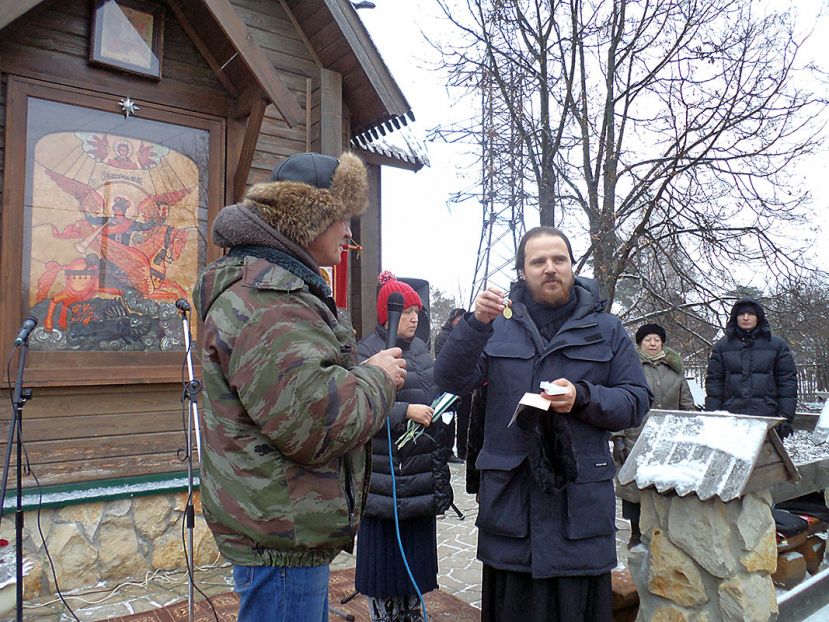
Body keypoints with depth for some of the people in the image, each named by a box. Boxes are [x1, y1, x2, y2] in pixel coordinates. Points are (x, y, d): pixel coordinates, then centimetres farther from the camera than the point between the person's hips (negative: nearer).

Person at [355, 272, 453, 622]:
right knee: (384, 550, 4)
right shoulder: (368, 350, -9)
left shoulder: (420, 348, 12)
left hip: (423, 471, 7)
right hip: (388, 472, -7)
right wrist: (406, 411, -24)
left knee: (417, 546, 17)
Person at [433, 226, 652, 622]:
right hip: (509, 497, 0)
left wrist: (582, 398, -15)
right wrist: (477, 322, -21)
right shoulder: (498, 324, 6)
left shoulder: (606, 329, 8)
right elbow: (451, 380, -6)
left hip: (581, 500, 0)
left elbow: (636, 401, 4)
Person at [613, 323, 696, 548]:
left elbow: (687, 405, 18)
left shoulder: (675, 369, 15)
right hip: (636, 438, -3)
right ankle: (636, 533, 16)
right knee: (635, 484, 2)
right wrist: (618, 438, -8)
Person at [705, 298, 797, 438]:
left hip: (767, 417, 0)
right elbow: (713, 381, 7)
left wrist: (786, 417, -2)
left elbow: (788, 381, 6)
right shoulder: (722, 346, 10)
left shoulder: (777, 345, 9)